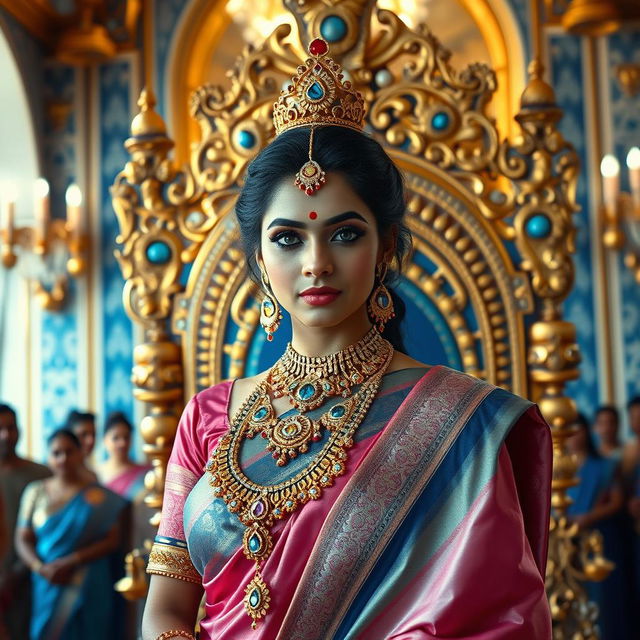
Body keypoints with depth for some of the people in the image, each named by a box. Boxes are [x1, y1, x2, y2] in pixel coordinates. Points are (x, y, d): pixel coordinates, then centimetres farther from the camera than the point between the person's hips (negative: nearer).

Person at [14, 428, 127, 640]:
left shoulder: (99, 496, 0)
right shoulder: (35, 492, 7)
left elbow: (112, 540, -4)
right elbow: (23, 539, 7)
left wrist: (71, 562, -13)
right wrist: (40, 567, -10)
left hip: (89, 588, -2)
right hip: (48, 585, 2)